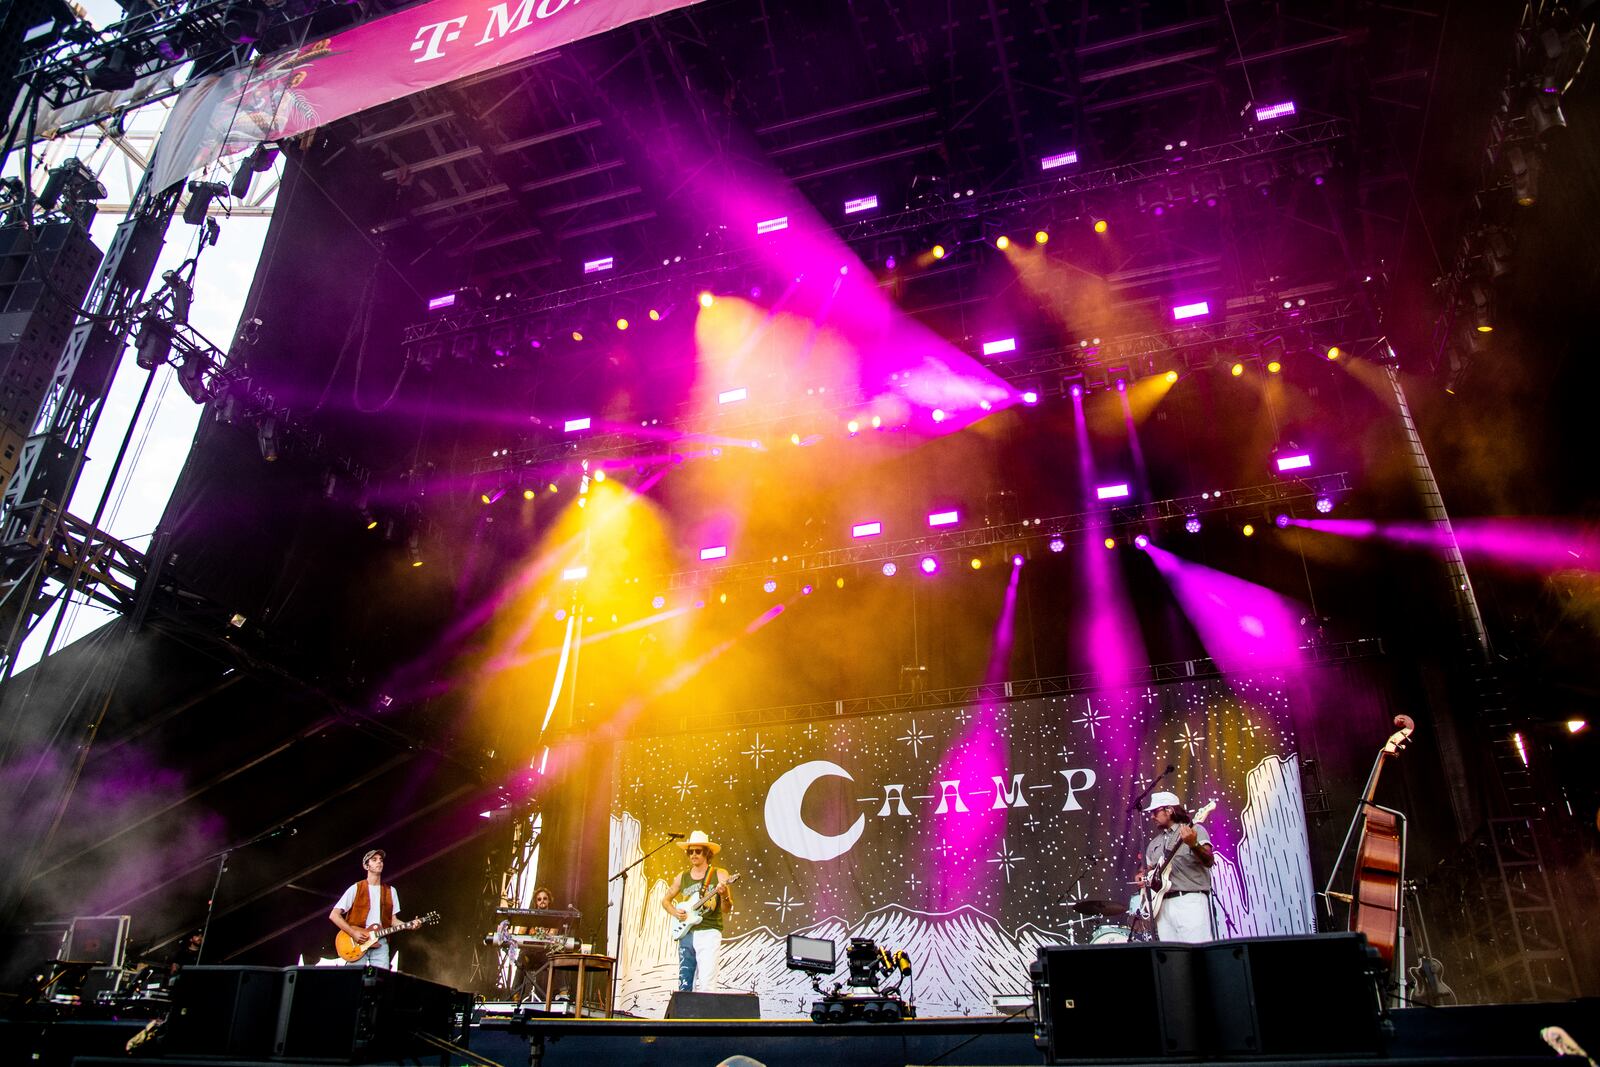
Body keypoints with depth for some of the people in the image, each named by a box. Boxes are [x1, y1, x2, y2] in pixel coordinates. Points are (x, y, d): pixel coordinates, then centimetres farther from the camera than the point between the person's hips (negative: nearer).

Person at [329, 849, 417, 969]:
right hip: (357, 943, -3)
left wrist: (409, 925, -4)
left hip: (380, 942, 3)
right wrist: (353, 933, -11)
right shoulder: (356, 889, 2)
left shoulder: (390, 891, 14)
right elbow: (334, 915, -1)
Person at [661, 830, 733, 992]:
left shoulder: (719, 875, 1)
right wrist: (674, 912, 3)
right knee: (684, 985, 4)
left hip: (708, 933, -4)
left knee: (705, 986, -13)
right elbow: (665, 900, 23)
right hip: (686, 933, 4)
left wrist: (724, 896, -24)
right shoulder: (682, 877, 12)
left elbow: (727, 909, -2)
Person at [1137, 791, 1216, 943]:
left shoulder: (1194, 830, 3)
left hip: (1190, 900, -6)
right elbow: (1149, 869, 29)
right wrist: (1143, 878, 6)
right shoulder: (1154, 843, 22)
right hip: (1163, 903, 6)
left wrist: (1193, 844, -30)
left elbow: (1209, 861, -11)